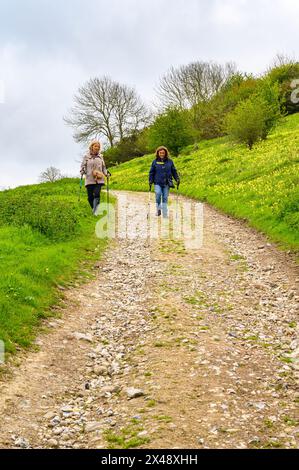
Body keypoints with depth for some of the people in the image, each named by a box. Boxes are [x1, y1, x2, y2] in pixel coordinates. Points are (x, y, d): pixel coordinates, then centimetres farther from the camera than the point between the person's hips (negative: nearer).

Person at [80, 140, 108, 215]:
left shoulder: (100, 157, 13)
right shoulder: (86, 157, 6)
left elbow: (103, 167, 20)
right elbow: (83, 166, 9)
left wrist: (106, 173, 5)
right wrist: (82, 172, -10)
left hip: (99, 179, 0)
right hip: (89, 179, 0)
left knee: (97, 194, -18)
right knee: (90, 196, -2)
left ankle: (95, 212, -20)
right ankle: (94, 209, 18)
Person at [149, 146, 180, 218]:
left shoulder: (169, 161, 6)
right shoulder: (155, 162, 4)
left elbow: (174, 171, 13)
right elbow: (151, 172, 8)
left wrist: (177, 179, 6)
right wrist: (150, 181, 0)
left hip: (166, 183, 1)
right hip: (158, 183, -1)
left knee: (165, 197, 2)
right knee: (158, 194, -22)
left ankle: (165, 214, 10)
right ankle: (158, 209, -3)